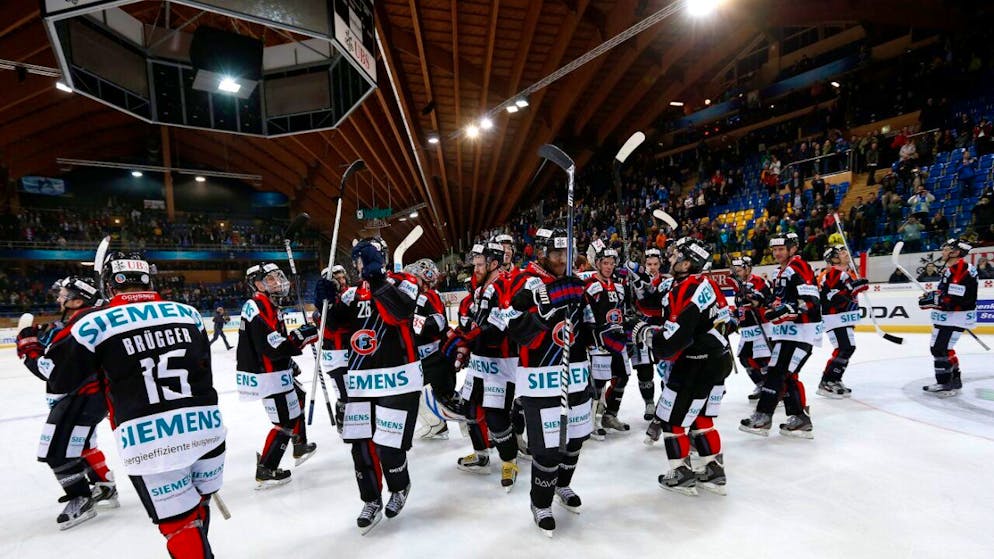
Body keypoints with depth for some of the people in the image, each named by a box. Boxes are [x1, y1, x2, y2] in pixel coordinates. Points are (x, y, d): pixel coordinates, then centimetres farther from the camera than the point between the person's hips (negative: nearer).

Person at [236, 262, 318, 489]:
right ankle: (265, 471, 9)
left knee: (297, 398, 26)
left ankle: (300, 447, 38)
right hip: (267, 375, -11)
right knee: (286, 421, -3)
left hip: (273, 369, 11)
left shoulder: (268, 305, 11)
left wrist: (289, 362, 23)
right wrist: (301, 336, -28)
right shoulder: (258, 309, -22)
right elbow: (274, 348, -30)